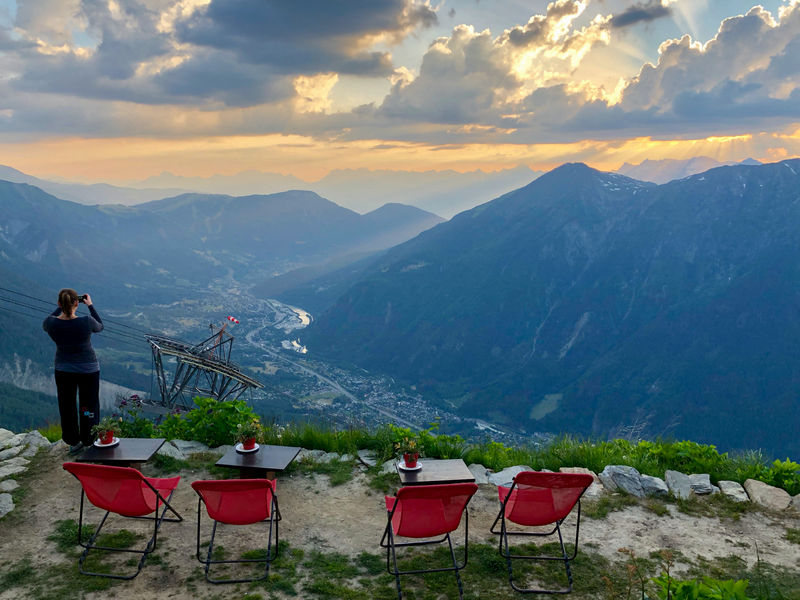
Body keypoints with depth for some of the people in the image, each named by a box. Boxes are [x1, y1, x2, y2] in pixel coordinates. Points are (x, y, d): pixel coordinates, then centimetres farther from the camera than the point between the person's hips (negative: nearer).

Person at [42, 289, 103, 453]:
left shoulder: (51, 323, -18)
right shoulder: (86, 322, -24)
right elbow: (99, 327, 0)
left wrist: (61, 307, 9)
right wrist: (90, 306, 5)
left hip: (63, 370, 2)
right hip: (88, 370, -2)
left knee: (67, 407, 18)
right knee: (89, 406, 14)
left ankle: (73, 443, 29)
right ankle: (89, 442, 24)